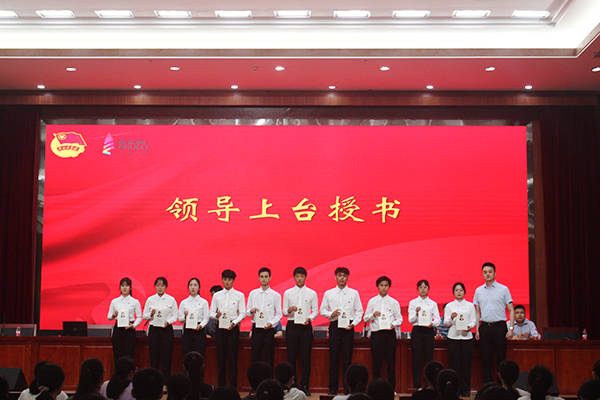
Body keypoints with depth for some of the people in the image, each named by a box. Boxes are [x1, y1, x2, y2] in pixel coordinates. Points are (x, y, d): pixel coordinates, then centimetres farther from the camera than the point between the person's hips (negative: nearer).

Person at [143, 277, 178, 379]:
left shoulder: (171, 300, 4)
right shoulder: (150, 300, 7)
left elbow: (175, 316, 3)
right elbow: (144, 316, 9)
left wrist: (168, 321, -15)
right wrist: (151, 314, -12)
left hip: (167, 329, -1)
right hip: (154, 329, 1)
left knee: (166, 357, -3)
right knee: (154, 357, -1)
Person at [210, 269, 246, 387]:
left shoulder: (239, 295, 6)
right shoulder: (217, 295, 12)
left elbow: (243, 313, 1)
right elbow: (211, 312, 11)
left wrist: (234, 322, -15)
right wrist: (216, 315, -12)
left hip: (233, 328, -2)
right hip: (220, 328, 2)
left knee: (233, 358, -4)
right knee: (221, 357, 2)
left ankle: (233, 386, -1)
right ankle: (221, 386, 7)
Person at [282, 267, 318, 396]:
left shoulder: (312, 293, 8)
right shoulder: (287, 293, 9)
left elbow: (315, 311, 7)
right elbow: (284, 311, 8)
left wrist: (309, 318, -13)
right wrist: (289, 310, -15)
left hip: (306, 326, 0)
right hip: (292, 326, 0)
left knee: (306, 357, -1)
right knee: (291, 356, 0)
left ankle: (305, 386, 4)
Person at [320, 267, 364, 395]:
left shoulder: (354, 293, 7)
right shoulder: (328, 293, 9)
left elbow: (359, 311, 8)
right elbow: (322, 310, 12)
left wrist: (353, 323, -7)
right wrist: (331, 314, -8)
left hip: (348, 327, -1)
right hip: (334, 326, 1)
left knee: (347, 358, -1)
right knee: (334, 358, 2)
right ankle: (333, 388, 7)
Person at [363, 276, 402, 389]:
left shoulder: (394, 302, 8)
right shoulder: (372, 302, 10)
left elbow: (399, 318, 7)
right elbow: (366, 318, 9)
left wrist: (393, 324, -13)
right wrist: (373, 315, -11)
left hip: (390, 333, 0)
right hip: (376, 333, 0)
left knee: (391, 361, -1)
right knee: (376, 362, 1)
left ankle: (391, 387, 4)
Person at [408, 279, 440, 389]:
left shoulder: (433, 304, 11)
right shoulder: (413, 303, 8)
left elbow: (438, 320, 3)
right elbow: (410, 320, 1)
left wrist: (432, 323, -18)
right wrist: (416, 313, -19)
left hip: (429, 331, 1)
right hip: (417, 331, -1)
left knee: (428, 359, -2)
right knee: (417, 359, -4)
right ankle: (417, 386, -1)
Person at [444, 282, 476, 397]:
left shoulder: (470, 305, 11)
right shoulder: (449, 306, 10)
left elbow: (474, 320, 7)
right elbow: (445, 323, 5)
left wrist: (469, 326, -13)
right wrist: (451, 318, -15)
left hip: (466, 337, 0)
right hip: (453, 337, 0)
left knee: (466, 363, -3)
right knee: (455, 363, -3)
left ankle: (465, 389, 4)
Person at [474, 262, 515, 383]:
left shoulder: (503, 289, 2)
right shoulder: (479, 290, 11)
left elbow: (511, 310, 2)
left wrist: (511, 328, -8)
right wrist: (477, 330, 6)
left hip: (499, 326, -3)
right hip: (484, 326, 3)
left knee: (501, 358, -1)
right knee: (486, 358, 4)